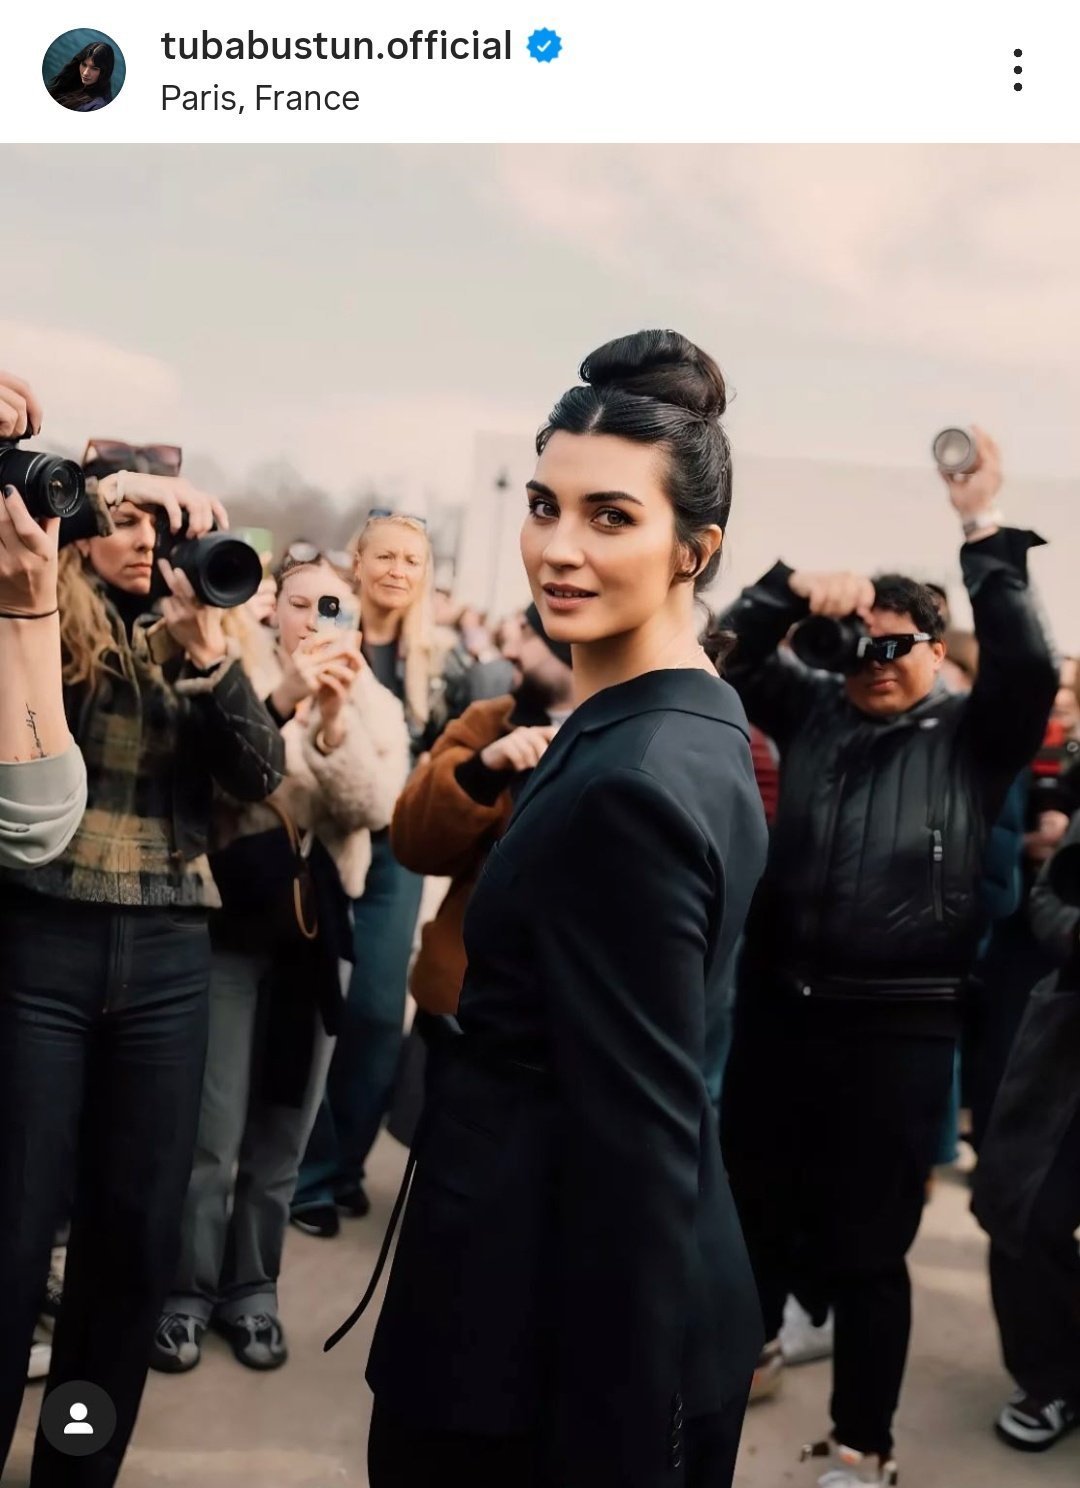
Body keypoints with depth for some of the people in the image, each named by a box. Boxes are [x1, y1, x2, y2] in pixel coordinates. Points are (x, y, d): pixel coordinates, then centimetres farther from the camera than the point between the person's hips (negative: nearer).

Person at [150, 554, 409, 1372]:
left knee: (282, 1134, 11)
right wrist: (279, 701, -28)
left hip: (314, 930, 3)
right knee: (212, 1133, -1)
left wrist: (335, 719, -23)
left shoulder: (374, 708, 7)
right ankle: (186, 1292, 16)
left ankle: (252, 1289, 25)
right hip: (231, 921, -3)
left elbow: (374, 808, -10)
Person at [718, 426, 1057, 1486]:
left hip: (898, 1026, -4)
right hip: (779, 1006, 4)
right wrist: (793, 590, -12)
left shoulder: (972, 735, 0)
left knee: (867, 1243, 6)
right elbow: (730, 655, 4)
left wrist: (985, 535, -17)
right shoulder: (814, 711, 8)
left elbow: (1028, 668, -16)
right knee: (753, 1197, 20)